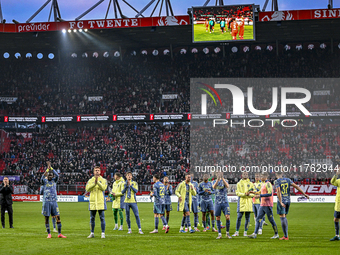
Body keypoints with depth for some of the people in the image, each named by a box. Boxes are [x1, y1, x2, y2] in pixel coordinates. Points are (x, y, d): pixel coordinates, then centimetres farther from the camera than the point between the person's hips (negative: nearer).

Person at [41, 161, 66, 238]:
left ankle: (59, 233, 2)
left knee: (58, 217, -3)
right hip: (46, 201, -2)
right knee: (47, 217, 1)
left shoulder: (54, 180, 9)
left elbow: (57, 175, -10)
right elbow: (42, 177, -20)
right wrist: (47, 169, -30)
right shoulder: (45, 181, 3)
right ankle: (49, 234, 9)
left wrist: (51, 168, -15)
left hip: (54, 201, 2)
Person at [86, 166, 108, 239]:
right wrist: (94, 183, -19)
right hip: (92, 202, 2)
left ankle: (103, 233, 2)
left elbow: (103, 188, -13)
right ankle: (92, 233, 15)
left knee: (102, 218, -3)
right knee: (92, 218, 6)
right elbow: (87, 189, -7)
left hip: (101, 202, -2)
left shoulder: (103, 180, 4)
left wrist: (98, 182, -24)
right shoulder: (90, 180, 9)